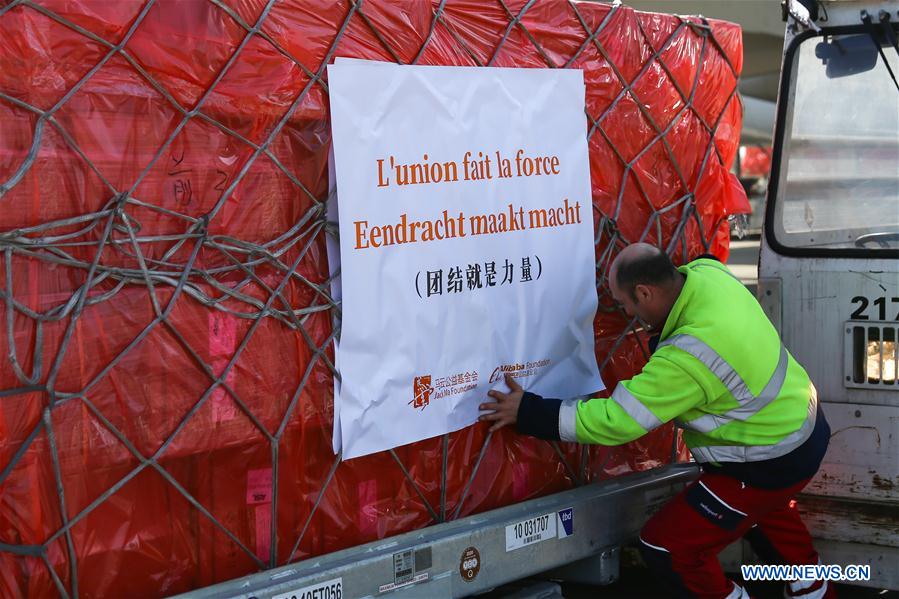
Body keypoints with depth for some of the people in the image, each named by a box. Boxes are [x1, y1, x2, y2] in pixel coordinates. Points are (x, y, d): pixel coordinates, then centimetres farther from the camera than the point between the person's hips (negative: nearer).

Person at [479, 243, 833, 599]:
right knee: (763, 507, 39)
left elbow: (615, 421, -29)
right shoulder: (707, 272, -10)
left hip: (774, 465, -9)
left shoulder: (685, 359, -34)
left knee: (666, 547, -5)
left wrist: (527, 413, -24)